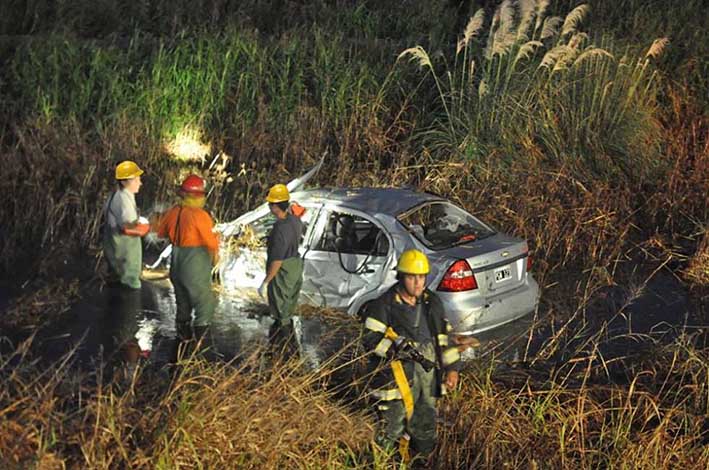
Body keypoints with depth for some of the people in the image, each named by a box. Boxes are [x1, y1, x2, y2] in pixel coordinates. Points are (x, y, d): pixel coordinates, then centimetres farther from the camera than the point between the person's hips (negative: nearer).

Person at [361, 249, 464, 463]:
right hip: (398, 378, -6)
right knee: (393, 429, -3)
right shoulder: (385, 305, -9)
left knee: (426, 429, 18)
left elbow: (445, 336, 15)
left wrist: (452, 367, 9)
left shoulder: (433, 303, 9)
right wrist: (396, 347, -26)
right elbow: (370, 339, -13)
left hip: (429, 374, 6)